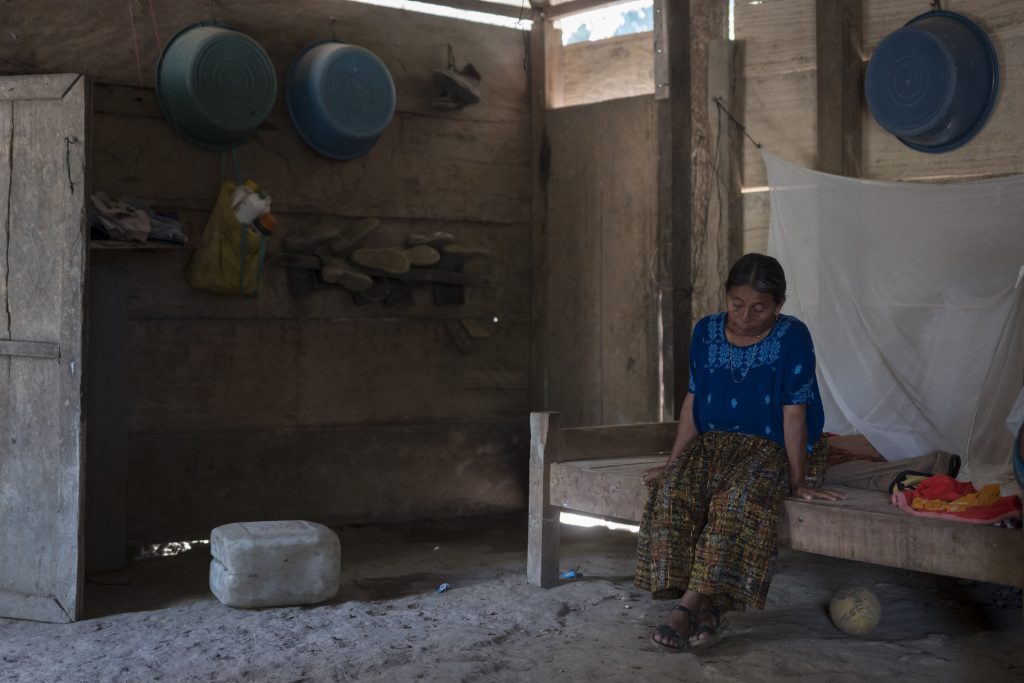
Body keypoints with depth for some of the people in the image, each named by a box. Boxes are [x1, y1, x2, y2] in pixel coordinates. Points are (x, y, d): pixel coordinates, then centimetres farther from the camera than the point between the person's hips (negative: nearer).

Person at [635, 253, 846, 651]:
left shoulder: (792, 338, -10)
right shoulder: (706, 333, 3)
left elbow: (794, 413, -11)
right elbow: (693, 400, 9)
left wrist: (796, 481, -10)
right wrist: (673, 463, 6)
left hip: (765, 448, -4)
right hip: (710, 442, 4)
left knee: (739, 499, -36)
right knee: (672, 493, -28)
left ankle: (689, 604, -34)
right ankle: (706, 608, -27)